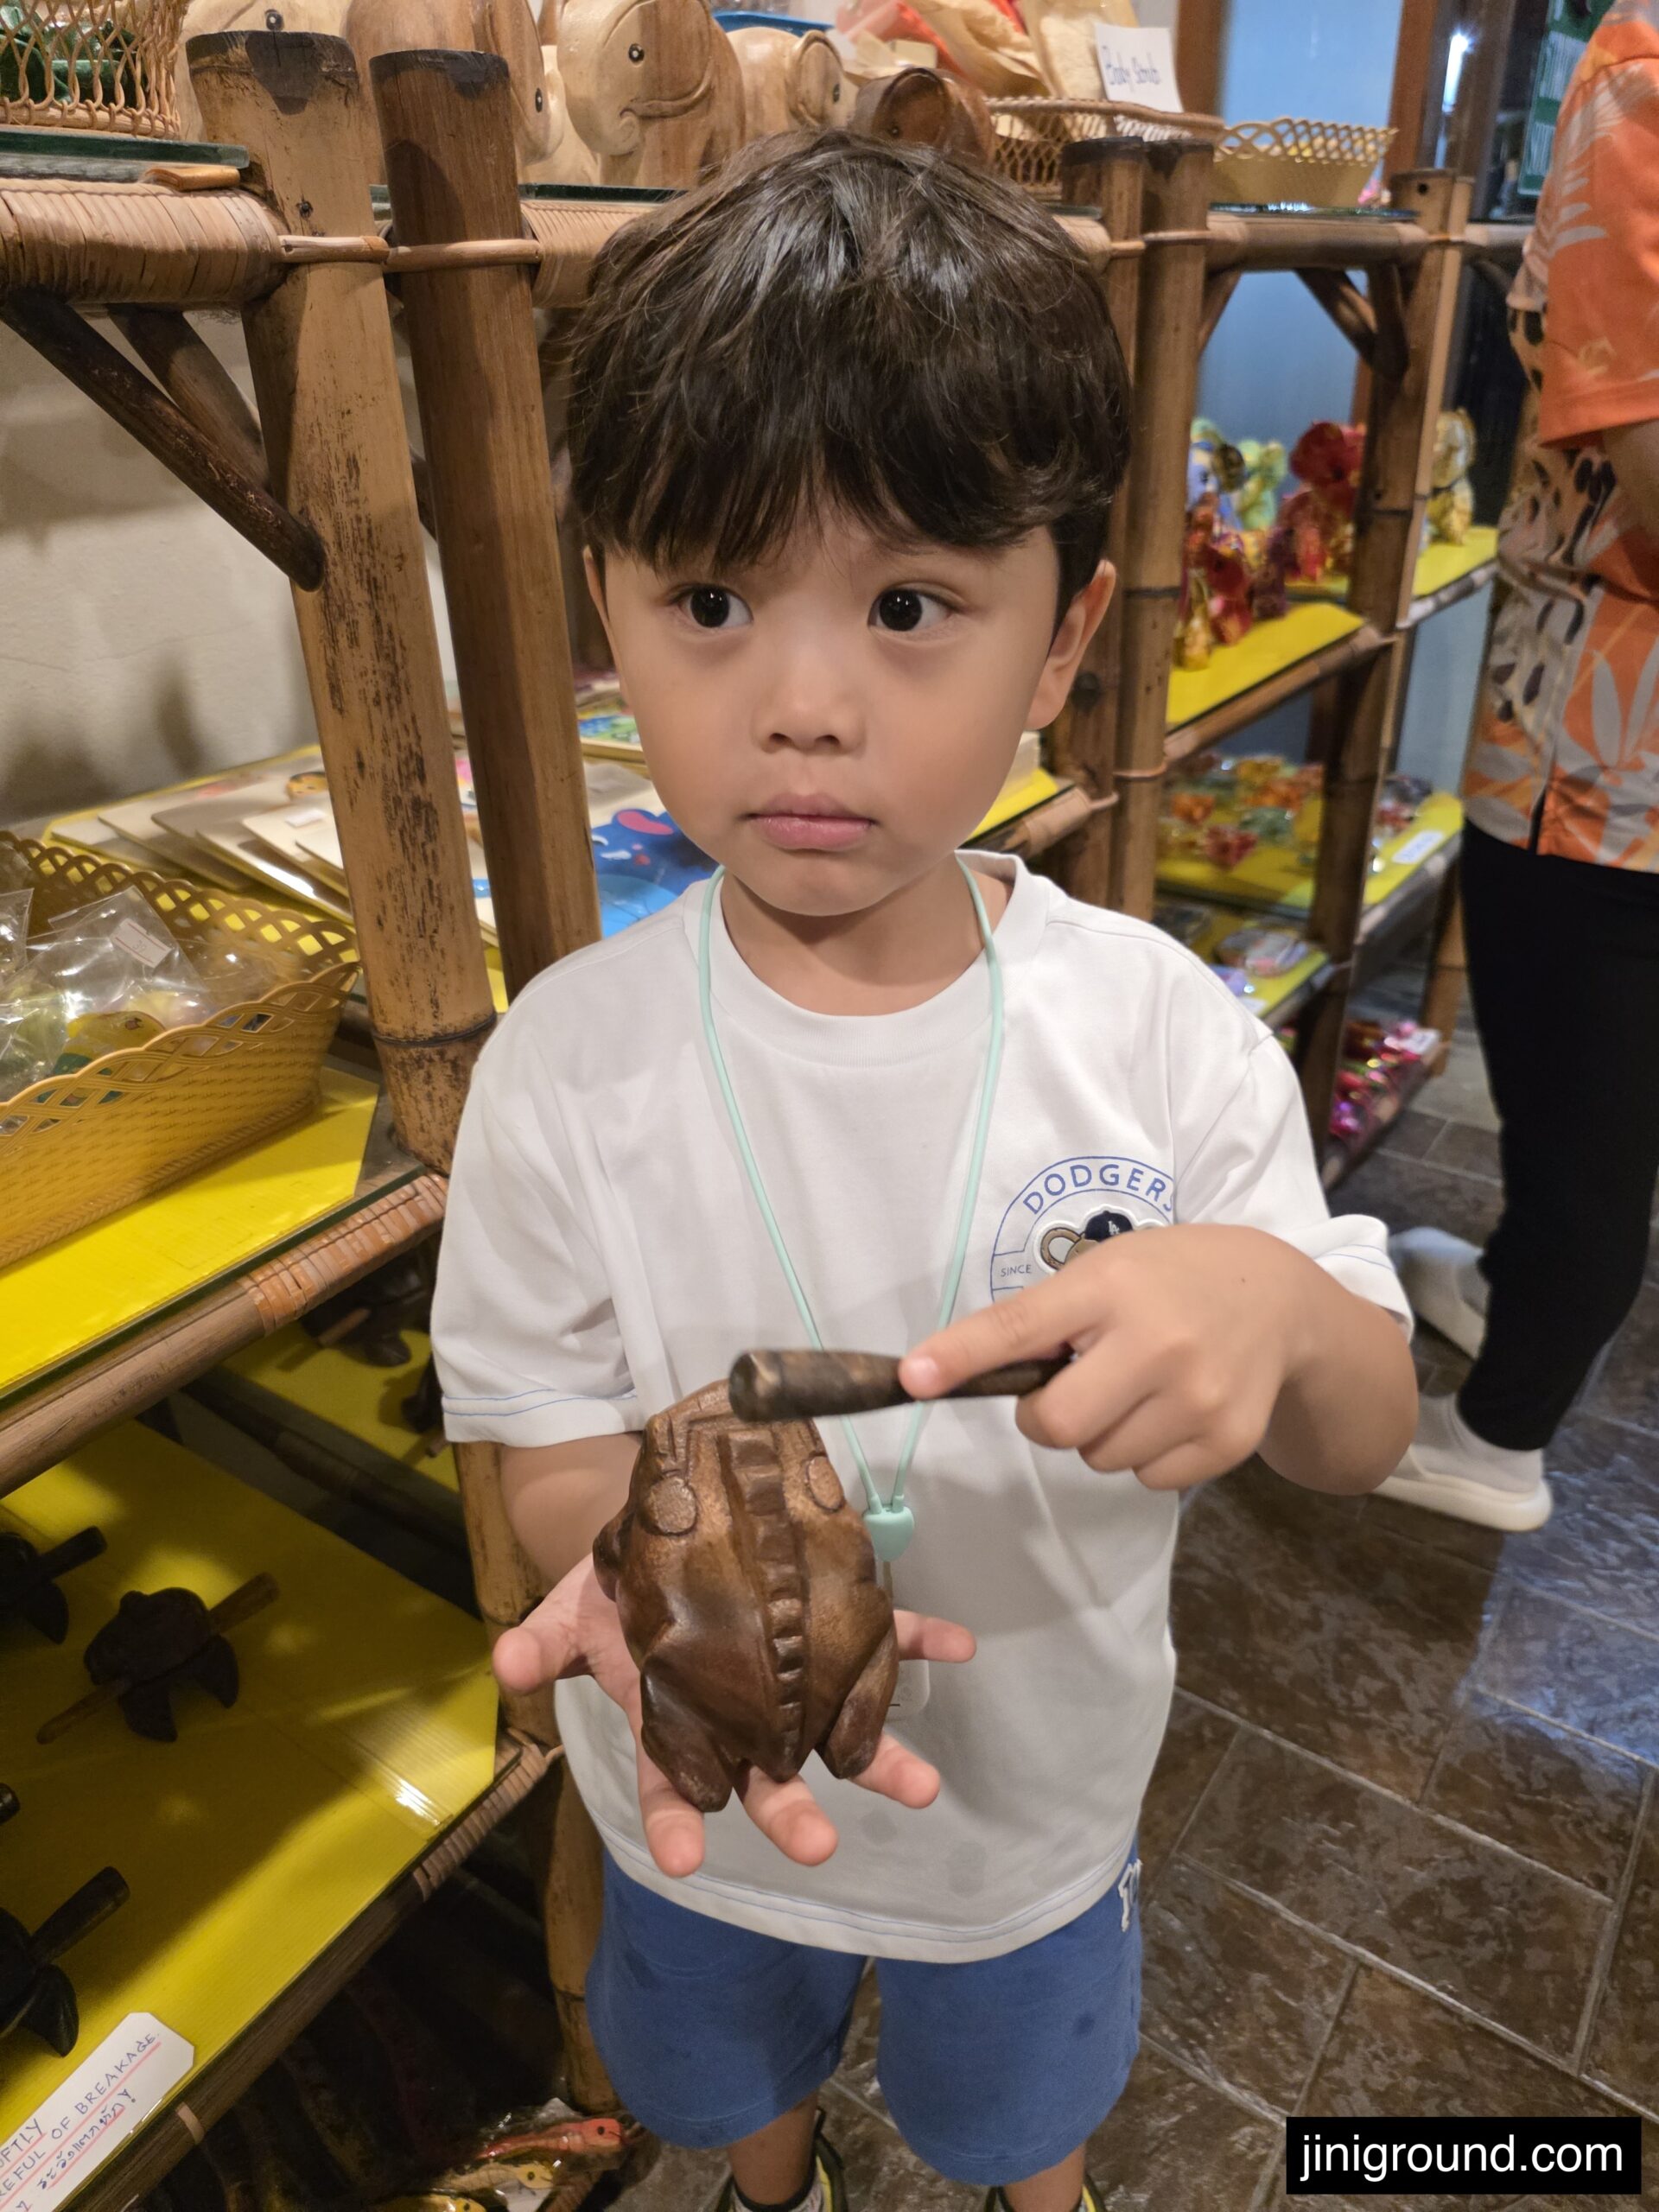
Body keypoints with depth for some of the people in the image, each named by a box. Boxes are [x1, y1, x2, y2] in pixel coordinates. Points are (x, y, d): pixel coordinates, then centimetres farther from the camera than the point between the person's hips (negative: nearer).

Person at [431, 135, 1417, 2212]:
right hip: (701, 1801, 1)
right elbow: (556, 1452, -15)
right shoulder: (569, 1065, -24)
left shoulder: (1159, 1026, -23)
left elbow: (1364, 1434, -15)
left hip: (1042, 1789, 1)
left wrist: (1276, 1309, -39)